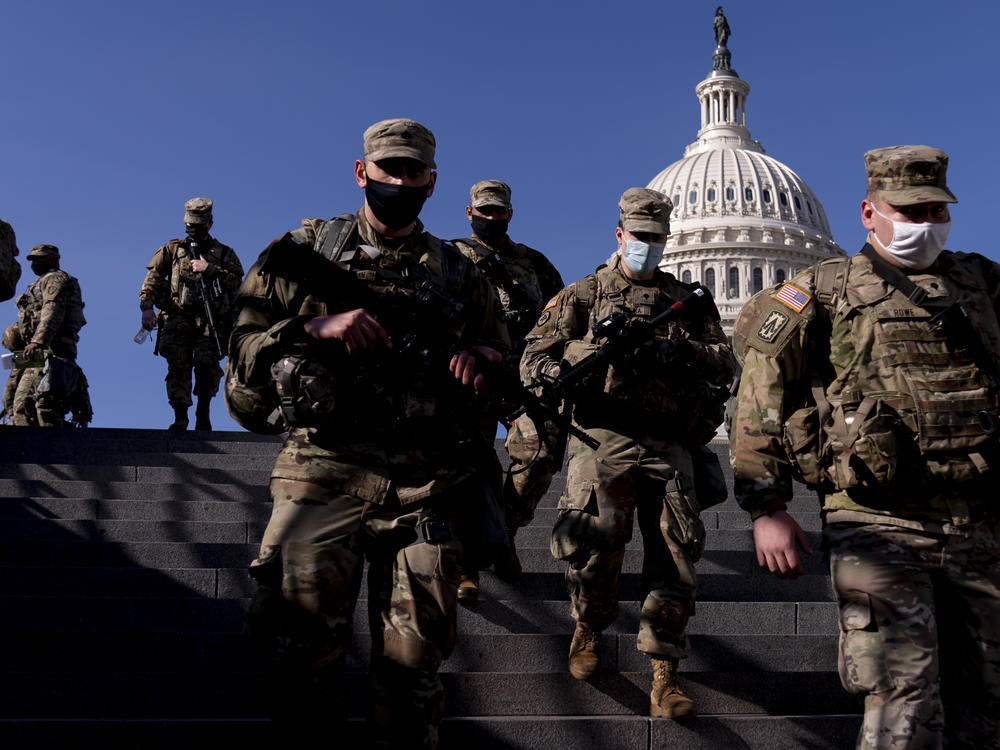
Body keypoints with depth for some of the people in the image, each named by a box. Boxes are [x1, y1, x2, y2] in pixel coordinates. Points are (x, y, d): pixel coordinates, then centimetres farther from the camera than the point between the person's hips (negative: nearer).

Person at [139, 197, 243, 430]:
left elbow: (238, 281, 0)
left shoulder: (224, 253, 16)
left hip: (210, 319, -1)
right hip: (177, 317, 1)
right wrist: (147, 306, -7)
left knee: (206, 362, -16)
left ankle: (203, 412, -1)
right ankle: (180, 417, -12)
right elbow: (152, 279, 8)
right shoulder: (172, 249, 18)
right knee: (178, 365, -12)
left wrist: (209, 269, -9)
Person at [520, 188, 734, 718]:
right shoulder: (584, 294, 14)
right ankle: (589, 628, 10)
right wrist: (595, 347, -14)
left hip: (669, 447, 2)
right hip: (604, 438, -2)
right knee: (594, 536, -20)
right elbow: (534, 358, 5)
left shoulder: (686, 300, 19)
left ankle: (664, 679, 1)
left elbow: (724, 365, 8)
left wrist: (673, 352, -11)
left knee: (674, 555, -6)